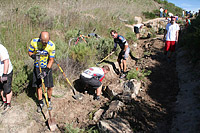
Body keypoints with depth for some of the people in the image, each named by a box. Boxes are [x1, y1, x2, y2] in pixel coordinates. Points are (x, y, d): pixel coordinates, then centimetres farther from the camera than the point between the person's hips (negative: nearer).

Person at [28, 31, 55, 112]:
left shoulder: (51, 45, -19)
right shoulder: (34, 42, -15)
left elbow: (51, 60, -14)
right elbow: (30, 52, 0)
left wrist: (46, 70, -23)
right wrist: (33, 56, -24)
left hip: (47, 67, -1)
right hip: (37, 67, 1)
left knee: (50, 87, -1)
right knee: (38, 86, 6)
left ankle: (49, 101, 26)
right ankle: (40, 103, 26)